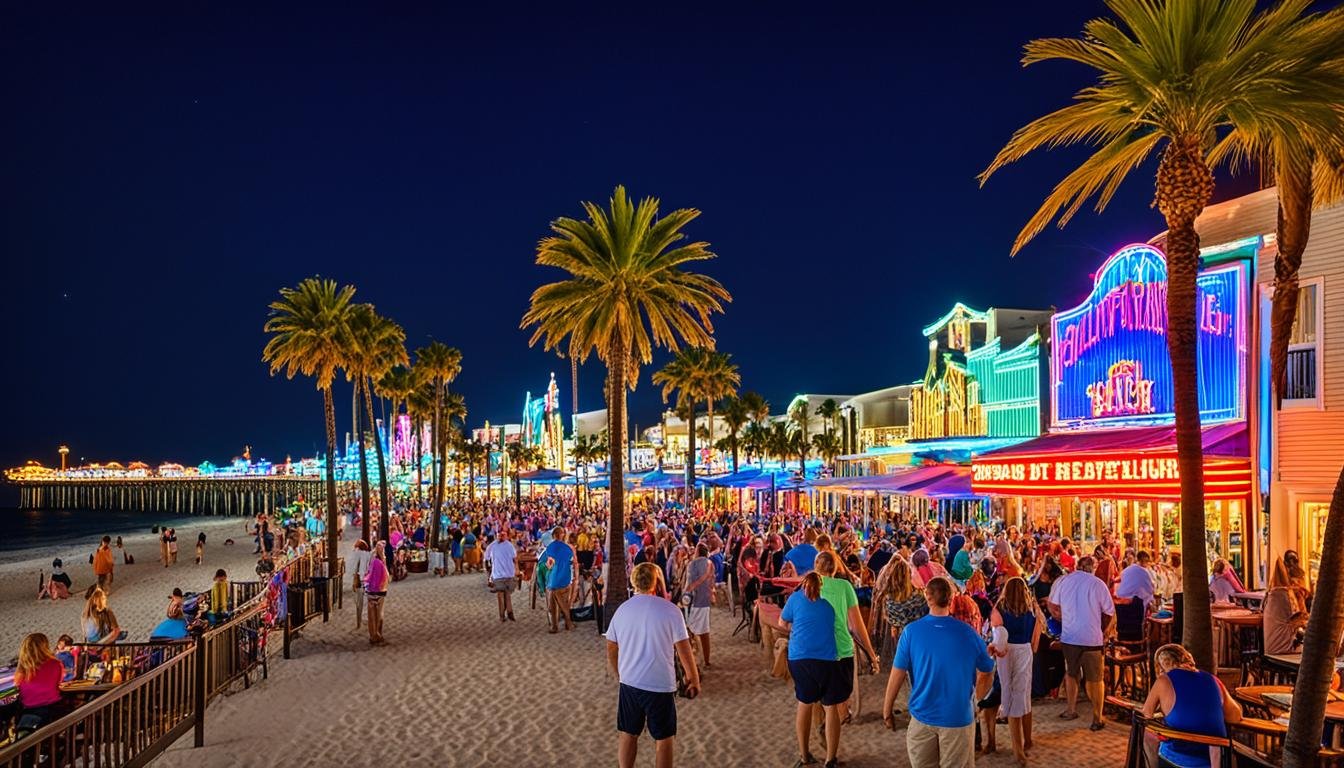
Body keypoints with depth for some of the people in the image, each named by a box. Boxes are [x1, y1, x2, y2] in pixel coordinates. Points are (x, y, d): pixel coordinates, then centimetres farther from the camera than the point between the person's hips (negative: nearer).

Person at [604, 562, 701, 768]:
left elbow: (611, 649, 10)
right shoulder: (670, 610, -11)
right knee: (663, 739, 8)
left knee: (627, 734, 17)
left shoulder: (622, 609, 2)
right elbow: (684, 649, -10)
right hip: (660, 684, -4)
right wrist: (694, 678, 2)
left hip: (629, 682, 4)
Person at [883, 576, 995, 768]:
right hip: (958, 717, 0)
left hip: (922, 717, 0)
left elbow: (897, 675, -8)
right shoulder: (968, 633, -7)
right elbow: (987, 672, 5)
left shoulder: (911, 631, -10)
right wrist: (975, 699, 21)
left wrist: (887, 710, 3)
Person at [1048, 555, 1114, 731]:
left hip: (1069, 636, 3)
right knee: (1095, 679, 8)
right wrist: (1102, 631, 11)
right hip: (1092, 638, -3)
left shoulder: (1061, 581, -2)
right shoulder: (1098, 584, -9)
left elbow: (1052, 606, 7)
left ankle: (1071, 710, 30)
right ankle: (1097, 719, 13)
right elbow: (1109, 614, -5)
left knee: (1071, 674, 21)